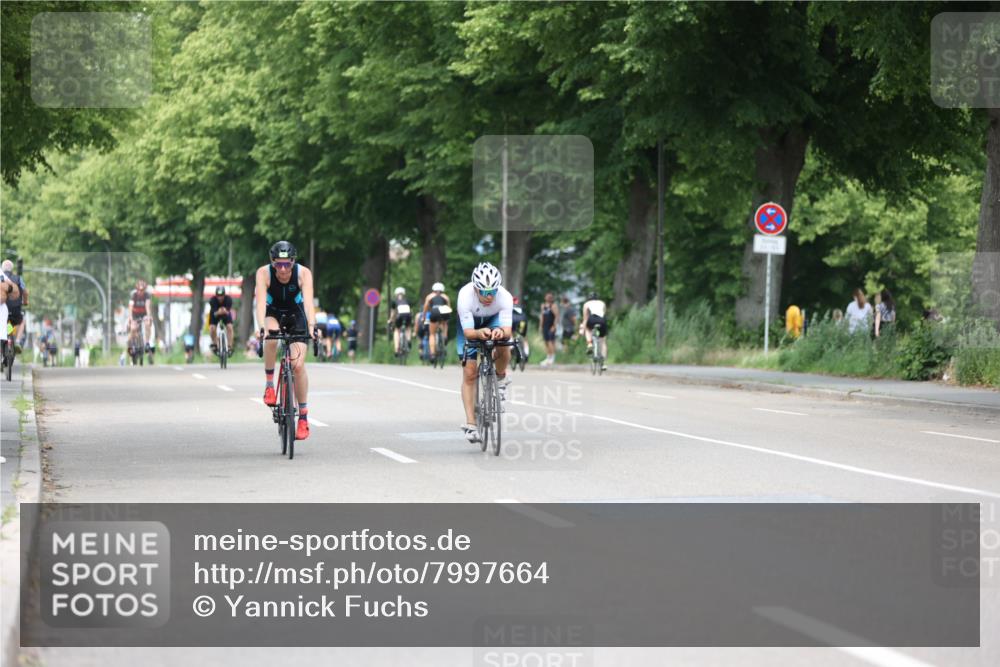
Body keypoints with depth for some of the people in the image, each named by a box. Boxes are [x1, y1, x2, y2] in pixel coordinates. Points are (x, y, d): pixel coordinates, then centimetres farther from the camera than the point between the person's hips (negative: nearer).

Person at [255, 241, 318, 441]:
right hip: (273, 314, 0)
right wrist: (262, 327, -52)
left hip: (296, 315, 0)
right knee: (271, 338, -36)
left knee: (298, 365, -13)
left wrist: (311, 325, -53)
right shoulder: (264, 273, -27)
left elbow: (308, 302, -36)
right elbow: (261, 302, -37)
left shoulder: (303, 273, -26)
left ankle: (303, 416, -4)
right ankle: (269, 384, -17)